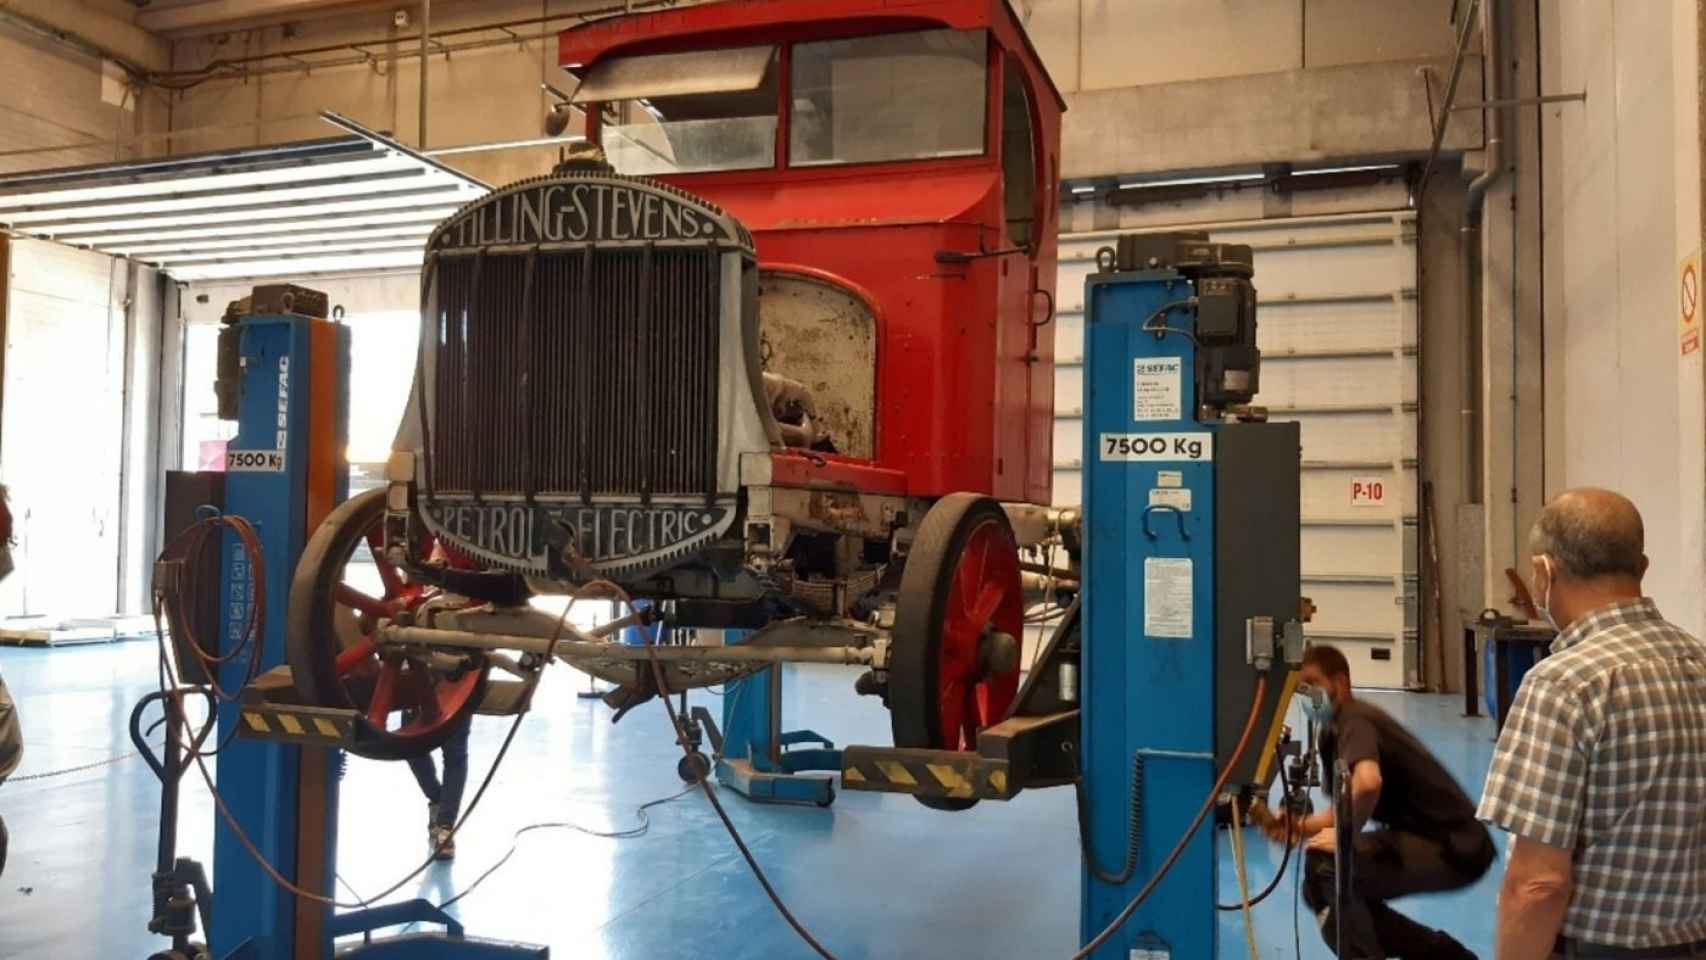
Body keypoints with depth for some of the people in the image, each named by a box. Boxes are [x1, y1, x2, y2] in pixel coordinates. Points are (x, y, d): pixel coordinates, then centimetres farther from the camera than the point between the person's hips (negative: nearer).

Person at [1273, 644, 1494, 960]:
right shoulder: (1332, 732, 11)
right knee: (1340, 890, 17)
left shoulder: (1353, 721, -18)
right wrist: (1298, 826, -3)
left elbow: (1368, 783, -40)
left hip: (1453, 848, -10)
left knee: (1324, 866, -24)